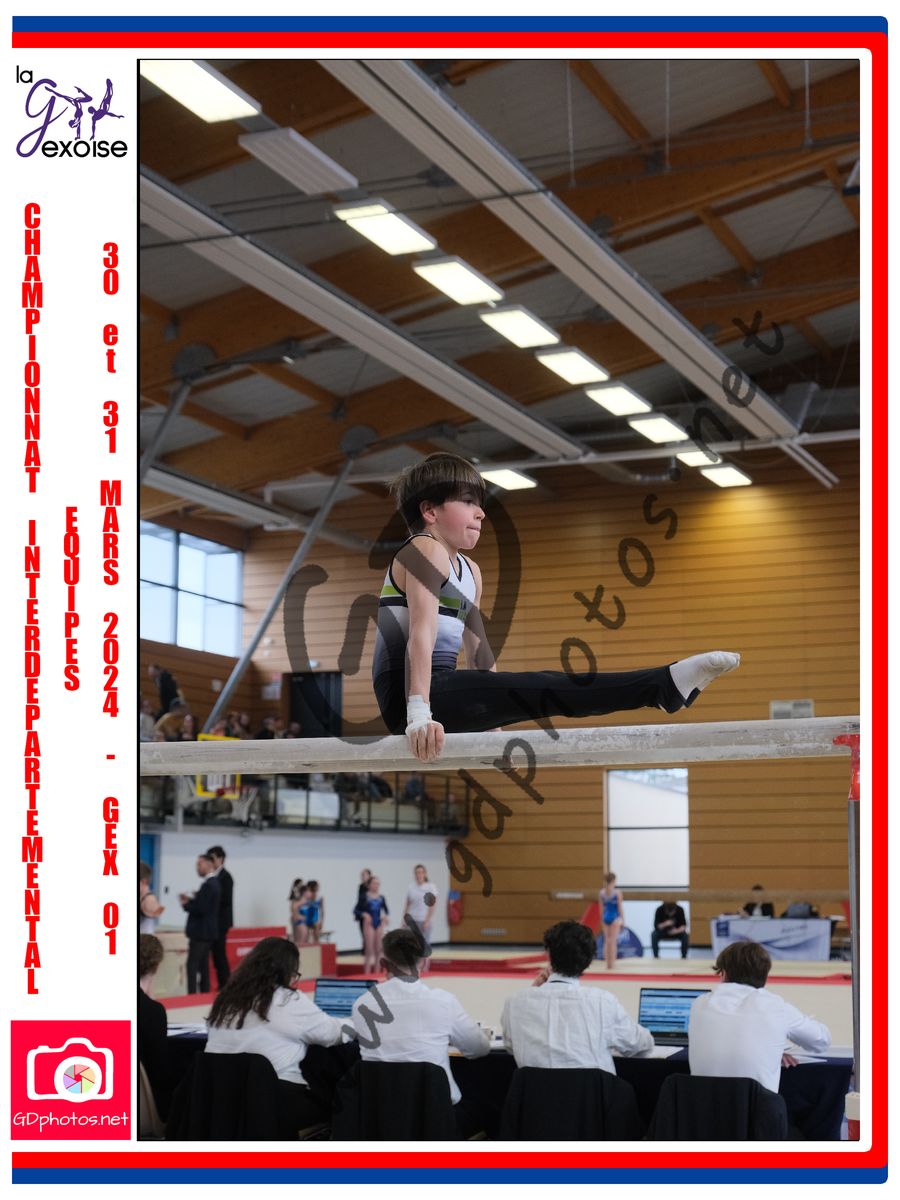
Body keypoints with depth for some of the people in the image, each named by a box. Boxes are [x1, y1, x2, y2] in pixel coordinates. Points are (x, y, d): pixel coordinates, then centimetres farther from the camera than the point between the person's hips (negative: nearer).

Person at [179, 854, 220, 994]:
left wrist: (186, 904, -8)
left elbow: (201, 909, -22)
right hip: (208, 931, 10)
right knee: (203, 965, 13)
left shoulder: (208, 885, -19)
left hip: (201, 931, -10)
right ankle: (205, 992, 16)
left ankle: (192, 994, -11)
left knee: (192, 964, -9)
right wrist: (190, 900, 7)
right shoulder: (213, 883, 12)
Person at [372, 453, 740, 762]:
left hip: (444, 689, 13)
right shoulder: (425, 550, -8)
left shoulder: (469, 571, 22)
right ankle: (665, 685, -29)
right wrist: (419, 715, -35)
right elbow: (421, 634, -23)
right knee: (543, 690, -22)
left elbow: (478, 651, 22)